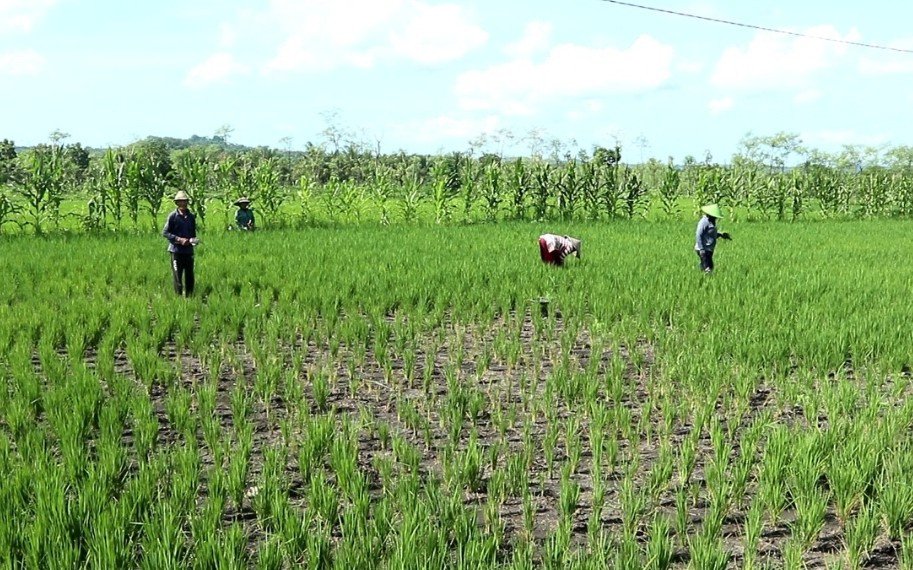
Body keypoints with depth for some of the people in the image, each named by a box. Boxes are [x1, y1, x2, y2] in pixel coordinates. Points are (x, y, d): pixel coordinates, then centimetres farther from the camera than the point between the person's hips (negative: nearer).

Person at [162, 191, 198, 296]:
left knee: (189, 276, 7)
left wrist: (193, 240, -1)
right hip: (176, 250, -5)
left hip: (188, 250, 5)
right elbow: (165, 232, -5)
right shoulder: (173, 216, -3)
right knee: (177, 277, -3)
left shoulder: (191, 216, 12)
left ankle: (189, 297, 16)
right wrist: (179, 239, -14)